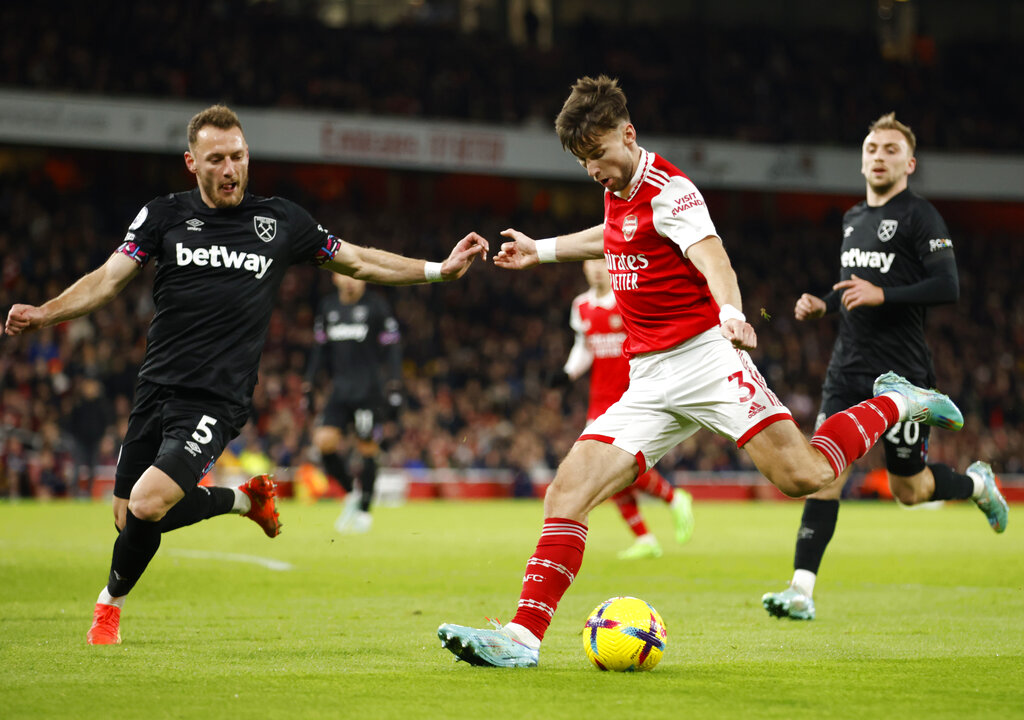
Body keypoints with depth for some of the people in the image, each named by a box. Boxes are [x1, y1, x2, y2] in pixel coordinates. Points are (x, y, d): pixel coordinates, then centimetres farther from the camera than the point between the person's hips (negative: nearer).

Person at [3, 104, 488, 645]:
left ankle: (111, 601, 8)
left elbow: (359, 262, 18)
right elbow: (108, 280, 1)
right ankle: (243, 498, 25)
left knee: (148, 504, -19)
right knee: (127, 518, 1)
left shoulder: (280, 221, 6)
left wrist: (440, 270, 12)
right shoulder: (164, 215, 6)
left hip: (218, 400, -3)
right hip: (157, 387, 3)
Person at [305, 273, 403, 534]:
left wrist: (394, 384, -9)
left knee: (367, 449, -5)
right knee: (324, 441, -10)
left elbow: (391, 348, -1)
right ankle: (351, 492, 12)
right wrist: (309, 382, 12)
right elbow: (321, 348, 19)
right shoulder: (327, 307, 11)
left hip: (369, 390, -4)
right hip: (340, 389, 4)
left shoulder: (376, 305, -2)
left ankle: (364, 510, 8)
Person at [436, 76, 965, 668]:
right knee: (568, 491, -10)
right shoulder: (618, 190, 16)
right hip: (648, 384, 7)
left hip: (703, 356, -7)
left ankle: (894, 404, 7)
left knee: (805, 476, -20)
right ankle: (524, 637, -13)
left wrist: (732, 314, -47)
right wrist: (541, 250, 50)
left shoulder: (669, 189, -9)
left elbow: (713, 259, -27)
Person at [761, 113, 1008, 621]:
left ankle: (977, 484, 38)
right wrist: (822, 306, 10)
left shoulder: (920, 216, -7)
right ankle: (801, 592, -14)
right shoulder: (852, 219, 16)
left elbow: (948, 287, -16)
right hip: (848, 370, 5)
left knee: (909, 490, 6)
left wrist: (882, 295, -23)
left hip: (901, 374, -5)